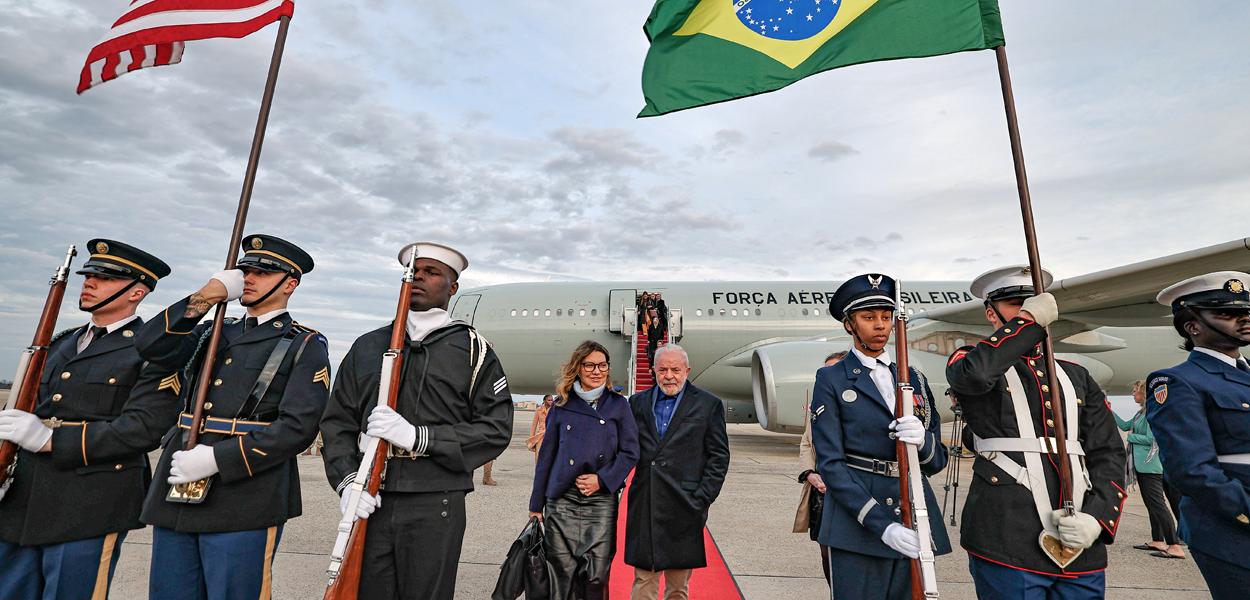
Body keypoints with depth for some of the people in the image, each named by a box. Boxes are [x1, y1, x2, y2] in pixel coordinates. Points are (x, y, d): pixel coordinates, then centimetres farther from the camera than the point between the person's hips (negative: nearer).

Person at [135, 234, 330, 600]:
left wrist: (217, 459, -17)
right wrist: (208, 295, -6)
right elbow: (151, 347, -1)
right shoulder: (215, 333, 16)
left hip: (244, 504, -5)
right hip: (176, 496, 6)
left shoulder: (305, 346, -4)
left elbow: (297, 428, -13)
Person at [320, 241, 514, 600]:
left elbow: (496, 428, -6)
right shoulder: (367, 347, 12)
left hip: (436, 506, -2)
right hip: (371, 504, 3)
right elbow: (337, 422, 10)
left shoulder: (472, 349, 1)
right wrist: (348, 481, -6)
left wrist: (418, 437, -14)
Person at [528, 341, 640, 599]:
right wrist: (536, 503, 10)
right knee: (563, 572, 3)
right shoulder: (562, 406, 5)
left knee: (597, 575, -1)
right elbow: (546, 456, 9)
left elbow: (630, 452, 2)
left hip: (602, 502, -1)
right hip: (561, 501, 1)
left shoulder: (618, 405, 3)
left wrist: (602, 479, -11)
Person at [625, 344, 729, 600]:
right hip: (643, 506, 2)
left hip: (683, 510, -1)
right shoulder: (638, 402, 8)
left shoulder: (709, 405, 1)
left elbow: (719, 456, 0)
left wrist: (702, 499, -6)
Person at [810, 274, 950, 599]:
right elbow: (830, 464, -9)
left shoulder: (914, 379, 11)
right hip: (857, 522, -4)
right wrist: (881, 525, -18)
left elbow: (937, 461, 10)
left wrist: (922, 440, -13)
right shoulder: (832, 380, -3)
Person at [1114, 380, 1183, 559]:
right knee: (1151, 504, 13)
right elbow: (1124, 425, 22)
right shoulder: (1141, 412, 13)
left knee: (1158, 504, -9)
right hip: (1141, 464, 10)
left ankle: (1175, 547, -7)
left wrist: (1131, 437, -6)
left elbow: (1151, 439, -19)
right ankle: (1158, 541, 20)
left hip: (1149, 465, -10)